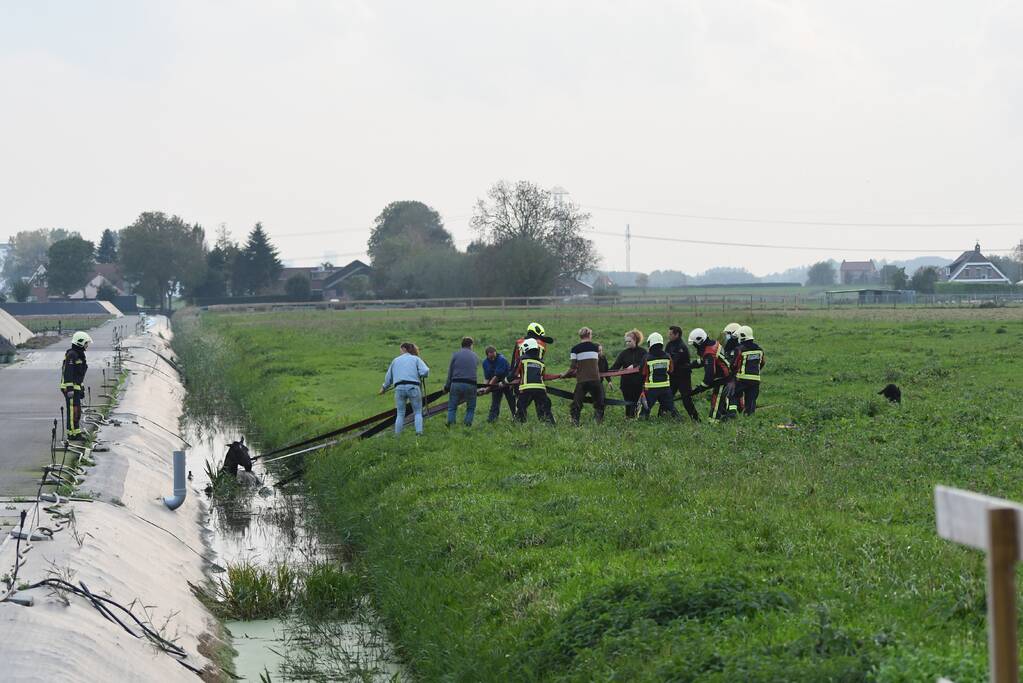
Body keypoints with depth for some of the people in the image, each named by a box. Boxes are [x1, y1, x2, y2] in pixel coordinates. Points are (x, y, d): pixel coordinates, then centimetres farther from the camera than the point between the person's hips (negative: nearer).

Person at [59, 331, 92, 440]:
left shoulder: (79, 355, 16)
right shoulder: (71, 355, -16)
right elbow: (67, 373, -22)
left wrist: (82, 389, 27)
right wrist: (70, 389, -26)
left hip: (76, 387, 10)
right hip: (70, 387, -10)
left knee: (77, 411, 14)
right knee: (73, 410, -8)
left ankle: (76, 431, 20)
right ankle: (73, 433, -6)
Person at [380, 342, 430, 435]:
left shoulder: (396, 360, 17)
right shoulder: (416, 359, 9)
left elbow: (388, 377, 23)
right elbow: (425, 371, -7)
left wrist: (384, 387, 39)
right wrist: (421, 376, 16)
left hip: (399, 388, 2)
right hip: (413, 387, -2)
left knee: (400, 414, 9)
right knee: (418, 412, 7)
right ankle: (419, 432, -8)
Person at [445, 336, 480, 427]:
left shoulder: (455, 355, 5)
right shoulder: (475, 357, 13)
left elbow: (450, 372, 5)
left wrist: (447, 386, 11)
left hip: (456, 383, -1)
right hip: (471, 385, 1)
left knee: (452, 407, 7)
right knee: (471, 408, 14)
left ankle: (450, 425, -2)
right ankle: (468, 425, 4)